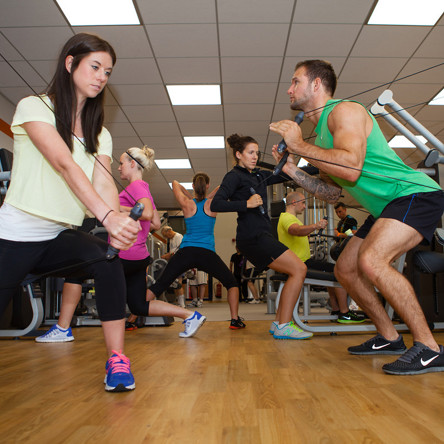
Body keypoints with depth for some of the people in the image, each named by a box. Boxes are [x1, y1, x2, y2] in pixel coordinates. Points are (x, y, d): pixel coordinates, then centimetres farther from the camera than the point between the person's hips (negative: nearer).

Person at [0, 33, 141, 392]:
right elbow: (65, 165, -23)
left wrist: (117, 221, -31)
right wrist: (108, 215, -37)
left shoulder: (99, 134, 10)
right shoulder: (34, 107, -7)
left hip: (59, 237, 3)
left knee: (108, 259, -24)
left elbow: (103, 180, -9)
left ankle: (117, 360, -18)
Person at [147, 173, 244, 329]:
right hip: (207, 253, -1)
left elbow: (175, 183, 19)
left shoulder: (187, 204, 4)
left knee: (159, 285, 6)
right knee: (231, 283, 17)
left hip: (185, 252, 1)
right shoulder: (212, 205, 3)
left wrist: (191, 197, 18)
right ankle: (235, 320, 7)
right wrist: (208, 197, 15)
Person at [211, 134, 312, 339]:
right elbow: (216, 204, -16)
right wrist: (246, 203, -21)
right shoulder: (234, 176, -4)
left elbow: (287, 176, 20)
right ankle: (283, 326, -12)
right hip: (252, 237, -9)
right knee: (299, 269, -13)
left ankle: (278, 323, 11)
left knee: (296, 272, 9)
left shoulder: (258, 175, 20)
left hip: (261, 236, 9)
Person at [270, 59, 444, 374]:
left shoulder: (345, 111, -14)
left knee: (371, 260, -30)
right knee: (346, 270, 10)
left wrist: (299, 145, -22)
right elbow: (333, 192, 16)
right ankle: (389, 338, 22)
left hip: (415, 194, -10)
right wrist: (293, 171, 8)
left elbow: (351, 168, -32)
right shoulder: (322, 132, 15)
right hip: (387, 207, 10)